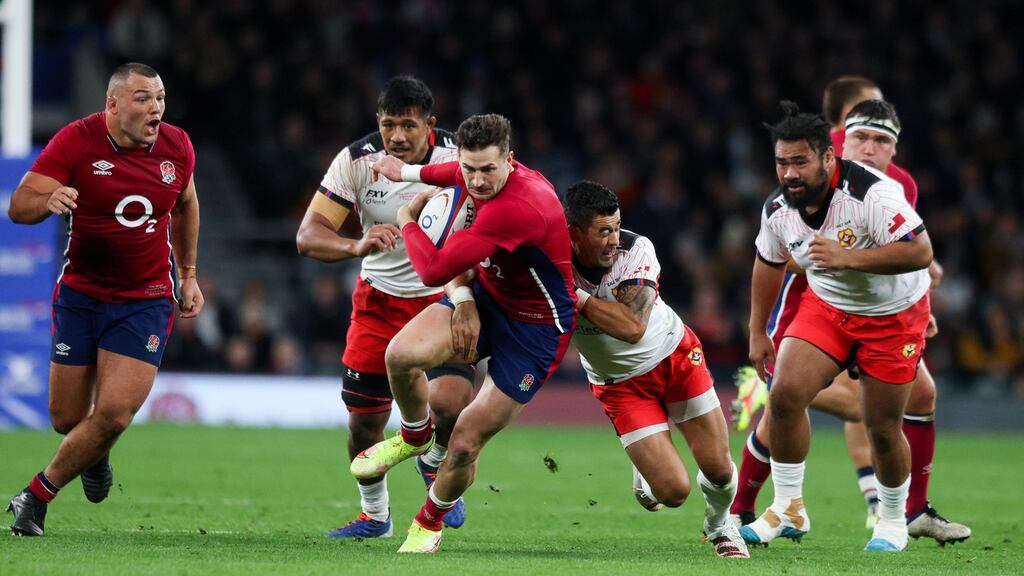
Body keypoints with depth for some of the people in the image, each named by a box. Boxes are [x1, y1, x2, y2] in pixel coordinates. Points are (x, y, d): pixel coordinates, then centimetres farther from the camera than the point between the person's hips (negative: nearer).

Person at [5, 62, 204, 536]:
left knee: (113, 414, -14)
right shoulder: (76, 141, -13)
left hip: (147, 300, 1)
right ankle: (95, 454, 42)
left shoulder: (177, 147, -2)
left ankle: (36, 497, 6)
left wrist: (188, 274, 20)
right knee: (68, 419, 3)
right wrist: (48, 200, -40)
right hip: (81, 295, -1)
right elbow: (18, 206, -17)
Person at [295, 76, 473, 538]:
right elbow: (307, 236, -14)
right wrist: (357, 246, -35)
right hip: (380, 298, 2)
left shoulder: (457, 157, -18)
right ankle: (374, 514, 30)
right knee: (364, 418, 2)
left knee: (448, 401, -24)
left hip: (446, 295, -2)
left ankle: (436, 462, 13)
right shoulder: (356, 161, -12)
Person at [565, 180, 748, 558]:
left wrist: (574, 296, -38)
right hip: (620, 383, 0)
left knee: (718, 469, 1)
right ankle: (645, 471, 27)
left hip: (676, 357, 0)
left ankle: (719, 525, 36)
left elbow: (633, 326, -37)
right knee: (673, 491, -10)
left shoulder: (635, 250, -26)